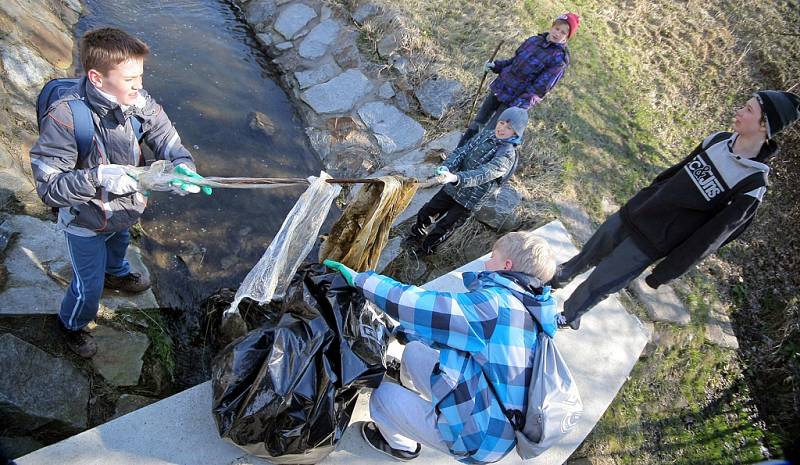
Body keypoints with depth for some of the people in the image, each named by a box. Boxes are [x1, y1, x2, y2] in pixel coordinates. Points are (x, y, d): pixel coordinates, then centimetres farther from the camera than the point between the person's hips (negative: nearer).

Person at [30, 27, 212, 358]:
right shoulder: (63, 118, -34)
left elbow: (163, 135, -16)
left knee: (119, 243, 36)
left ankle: (116, 273, 71)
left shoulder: (136, 100, -22)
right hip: (85, 222, -5)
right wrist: (97, 178, -45)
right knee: (89, 286, 13)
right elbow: (48, 187, -30)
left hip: (125, 206, 5)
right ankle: (72, 324, 46)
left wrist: (182, 163, -37)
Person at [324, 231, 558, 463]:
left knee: (383, 395, 6)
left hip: (476, 441, -8)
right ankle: (411, 403, 40)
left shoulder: (494, 304, -27)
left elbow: (417, 305, -28)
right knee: (414, 352, 14)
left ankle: (402, 444, 34)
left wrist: (359, 279, -18)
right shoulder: (528, 308, 1)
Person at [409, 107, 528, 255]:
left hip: (468, 201, -6)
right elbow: (461, 152, -7)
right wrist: (446, 167, -27)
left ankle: (424, 253, 34)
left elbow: (483, 174, -35)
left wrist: (455, 177, -50)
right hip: (452, 188, 6)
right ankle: (415, 238, 43)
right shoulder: (485, 135, -2)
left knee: (441, 231, 8)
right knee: (425, 213, 16)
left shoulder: (507, 155, -23)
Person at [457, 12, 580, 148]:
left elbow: (539, 88, -19)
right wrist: (495, 65, 3)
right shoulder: (534, 40, 6)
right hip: (499, 87, 6)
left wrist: (520, 105, -28)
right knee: (476, 124, 11)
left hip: (516, 100, -6)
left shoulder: (560, 59, -13)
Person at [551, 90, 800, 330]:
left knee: (597, 285, 5)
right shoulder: (719, 140, -2)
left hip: (647, 245, -5)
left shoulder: (752, 185, -20)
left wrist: (664, 272, -14)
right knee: (586, 256, 21)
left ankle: (568, 316, 31)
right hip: (630, 215, 5)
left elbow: (709, 236, -18)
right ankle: (558, 279, 47)